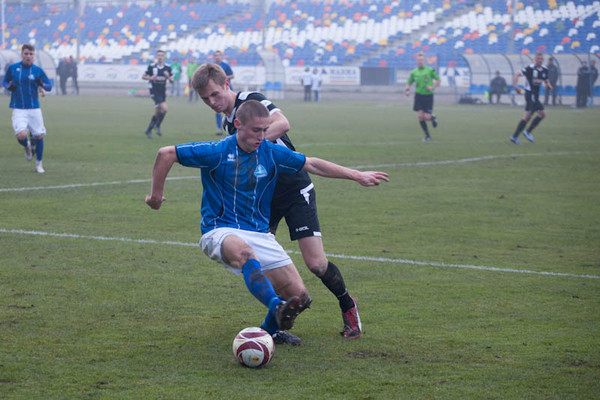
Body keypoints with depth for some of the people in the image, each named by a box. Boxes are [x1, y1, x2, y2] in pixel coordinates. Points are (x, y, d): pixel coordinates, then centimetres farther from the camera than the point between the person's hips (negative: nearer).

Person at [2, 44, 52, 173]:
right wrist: (9, 86, -6)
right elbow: (4, 81, 16)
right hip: (18, 109, -1)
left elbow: (49, 86, 8)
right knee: (21, 135, -20)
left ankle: (39, 164, 21)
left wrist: (42, 85, -14)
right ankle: (27, 146, 18)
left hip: (34, 109, 1)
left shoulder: (38, 70, 2)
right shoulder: (12, 68, 2)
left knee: (39, 136, 2)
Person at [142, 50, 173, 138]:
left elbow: (171, 81, 8)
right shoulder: (151, 67, -6)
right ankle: (158, 125, -2)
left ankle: (149, 130, 27)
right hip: (154, 91, -5)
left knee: (157, 112, 11)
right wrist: (150, 78, -17)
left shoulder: (167, 67, 3)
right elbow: (143, 77, 3)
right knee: (164, 108, -20)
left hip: (162, 92, 5)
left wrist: (168, 77, -15)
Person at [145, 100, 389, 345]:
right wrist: (156, 193, -2)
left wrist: (357, 175, 11)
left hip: (259, 232, 5)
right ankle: (278, 307, -58)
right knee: (243, 251, -43)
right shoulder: (217, 152, -11)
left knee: (298, 294, -6)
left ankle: (270, 330, 23)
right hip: (220, 231, -5)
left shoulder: (271, 153, 2)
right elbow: (166, 154, -7)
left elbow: (312, 164, 12)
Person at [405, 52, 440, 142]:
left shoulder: (430, 70, -3)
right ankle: (427, 135, 8)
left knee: (427, 117, -9)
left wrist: (433, 87, -13)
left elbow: (438, 80, 4)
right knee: (420, 116, -7)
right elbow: (409, 83, 15)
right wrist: (407, 90, -5)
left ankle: (433, 118, 30)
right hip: (418, 95, 3)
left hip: (428, 96, -3)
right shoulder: (414, 72, 5)